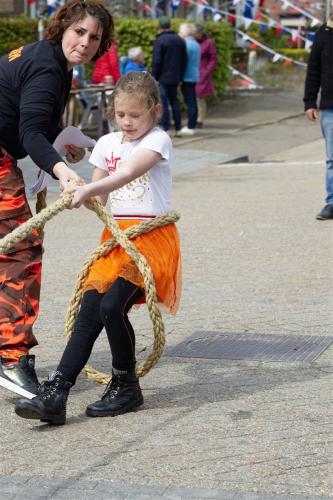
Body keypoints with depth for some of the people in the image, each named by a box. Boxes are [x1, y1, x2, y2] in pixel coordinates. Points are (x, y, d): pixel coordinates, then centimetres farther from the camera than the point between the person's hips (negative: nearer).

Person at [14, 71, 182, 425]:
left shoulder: (158, 140, -5)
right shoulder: (107, 143, 14)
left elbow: (129, 173, -24)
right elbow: (98, 199, 14)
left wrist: (89, 190, -35)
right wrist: (83, 195, -9)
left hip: (152, 237, -6)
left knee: (113, 306, -22)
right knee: (88, 313, -6)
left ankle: (125, 386, -1)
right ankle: (54, 395, -12)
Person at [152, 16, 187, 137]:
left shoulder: (160, 41, -12)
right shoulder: (180, 40, 10)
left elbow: (156, 61, -14)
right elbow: (184, 60, 15)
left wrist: (154, 77, -7)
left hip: (163, 77, -7)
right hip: (175, 77, 7)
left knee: (163, 102, -5)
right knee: (174, 101, 13)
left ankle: (165, 129, -8)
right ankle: (178, 129, 13)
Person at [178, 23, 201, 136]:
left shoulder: (187, 44, -15)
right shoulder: (196, 44, 13)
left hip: (187, 77, -9)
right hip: (194, 77, 9)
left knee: (190, 102, -7)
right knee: (192, 102, 12)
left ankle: (190, 127, -5)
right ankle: (192, 126, 17)